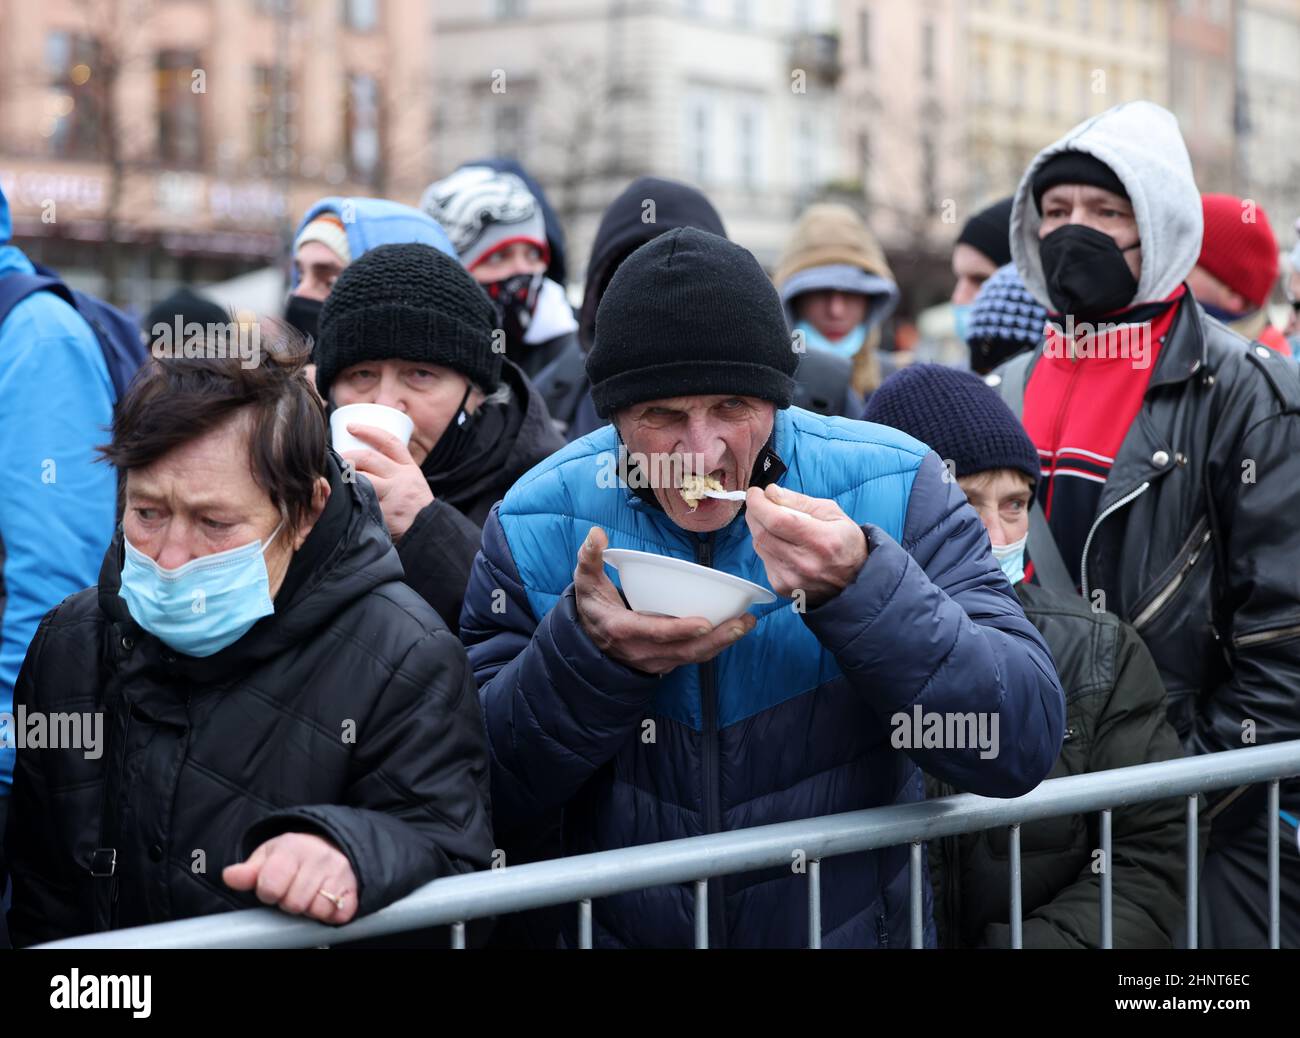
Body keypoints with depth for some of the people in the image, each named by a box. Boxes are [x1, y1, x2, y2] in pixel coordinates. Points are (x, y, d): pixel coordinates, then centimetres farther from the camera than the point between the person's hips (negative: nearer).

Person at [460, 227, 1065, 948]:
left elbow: (1024, 746, -12)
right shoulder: (537, 524, -3)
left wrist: (863, 588, -24)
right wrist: (587, 652, -19)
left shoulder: (894, 488, -6)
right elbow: (480, 790, -3)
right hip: (617, 931, 1)